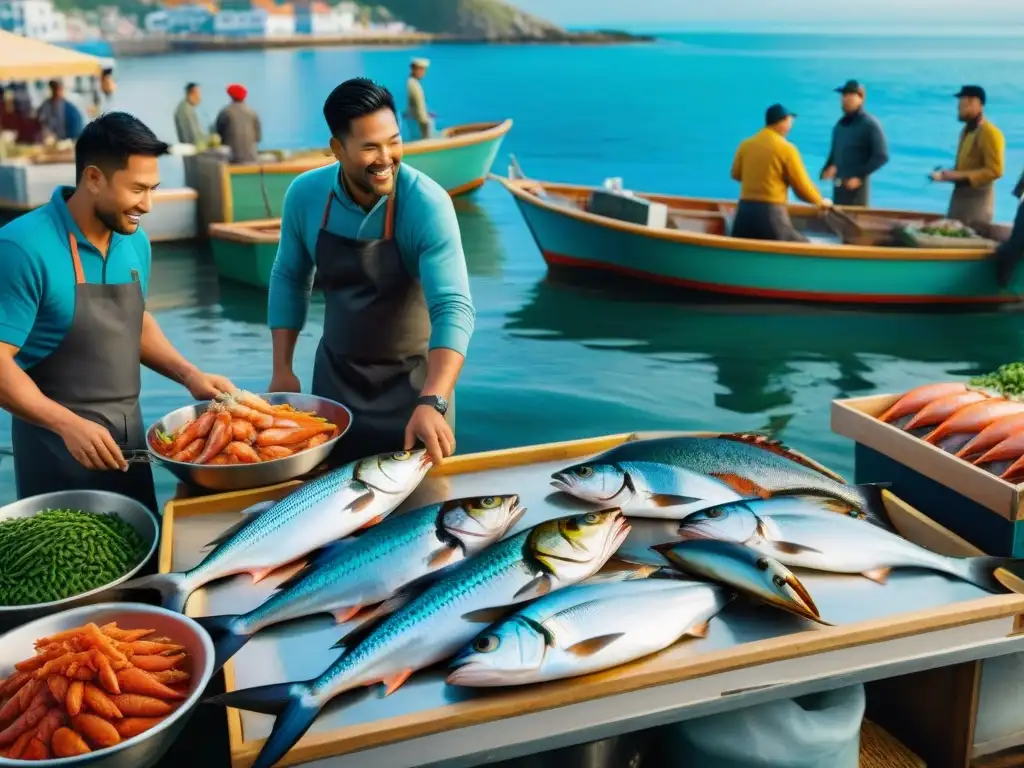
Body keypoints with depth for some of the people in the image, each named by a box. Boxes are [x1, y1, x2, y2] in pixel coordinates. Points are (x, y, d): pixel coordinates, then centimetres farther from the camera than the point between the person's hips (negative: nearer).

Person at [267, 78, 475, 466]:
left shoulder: (427, 204, -24)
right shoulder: (304, 194, -11)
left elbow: (453, 308, -30)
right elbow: (289, 279, 4)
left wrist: (432, 403, -43)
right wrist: (282, 369, 0)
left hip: (412, 378, -3)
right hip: (336, 375, 3)